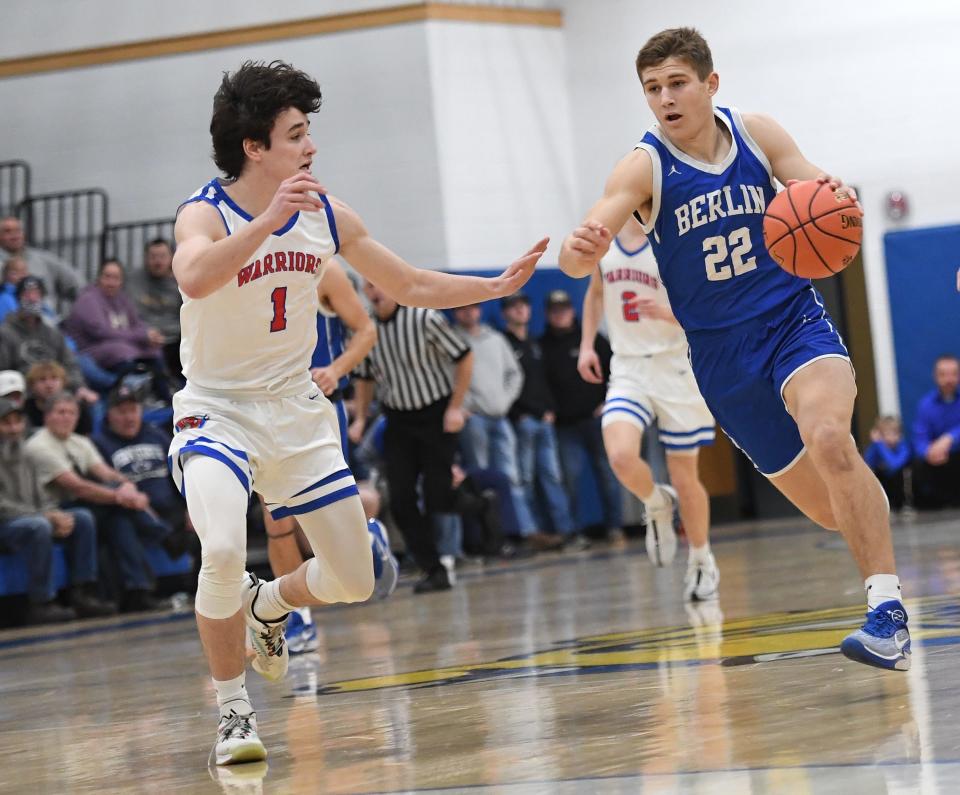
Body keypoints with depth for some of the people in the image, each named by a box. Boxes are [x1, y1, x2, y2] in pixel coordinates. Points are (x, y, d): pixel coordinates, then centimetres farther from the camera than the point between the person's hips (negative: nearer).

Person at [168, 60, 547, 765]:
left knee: (355, 580, 4)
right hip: (217, 410, -5)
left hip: (296, 409, 5)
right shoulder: (205, 215, -18)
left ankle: (266, 605, 37)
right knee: (223, 553, -30)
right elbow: (195, 278, -42)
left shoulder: (325, 214, -2)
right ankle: (234, 712, -10)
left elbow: (410, 287, 9)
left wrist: (497, 287, 0)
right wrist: (268, 219, -51)